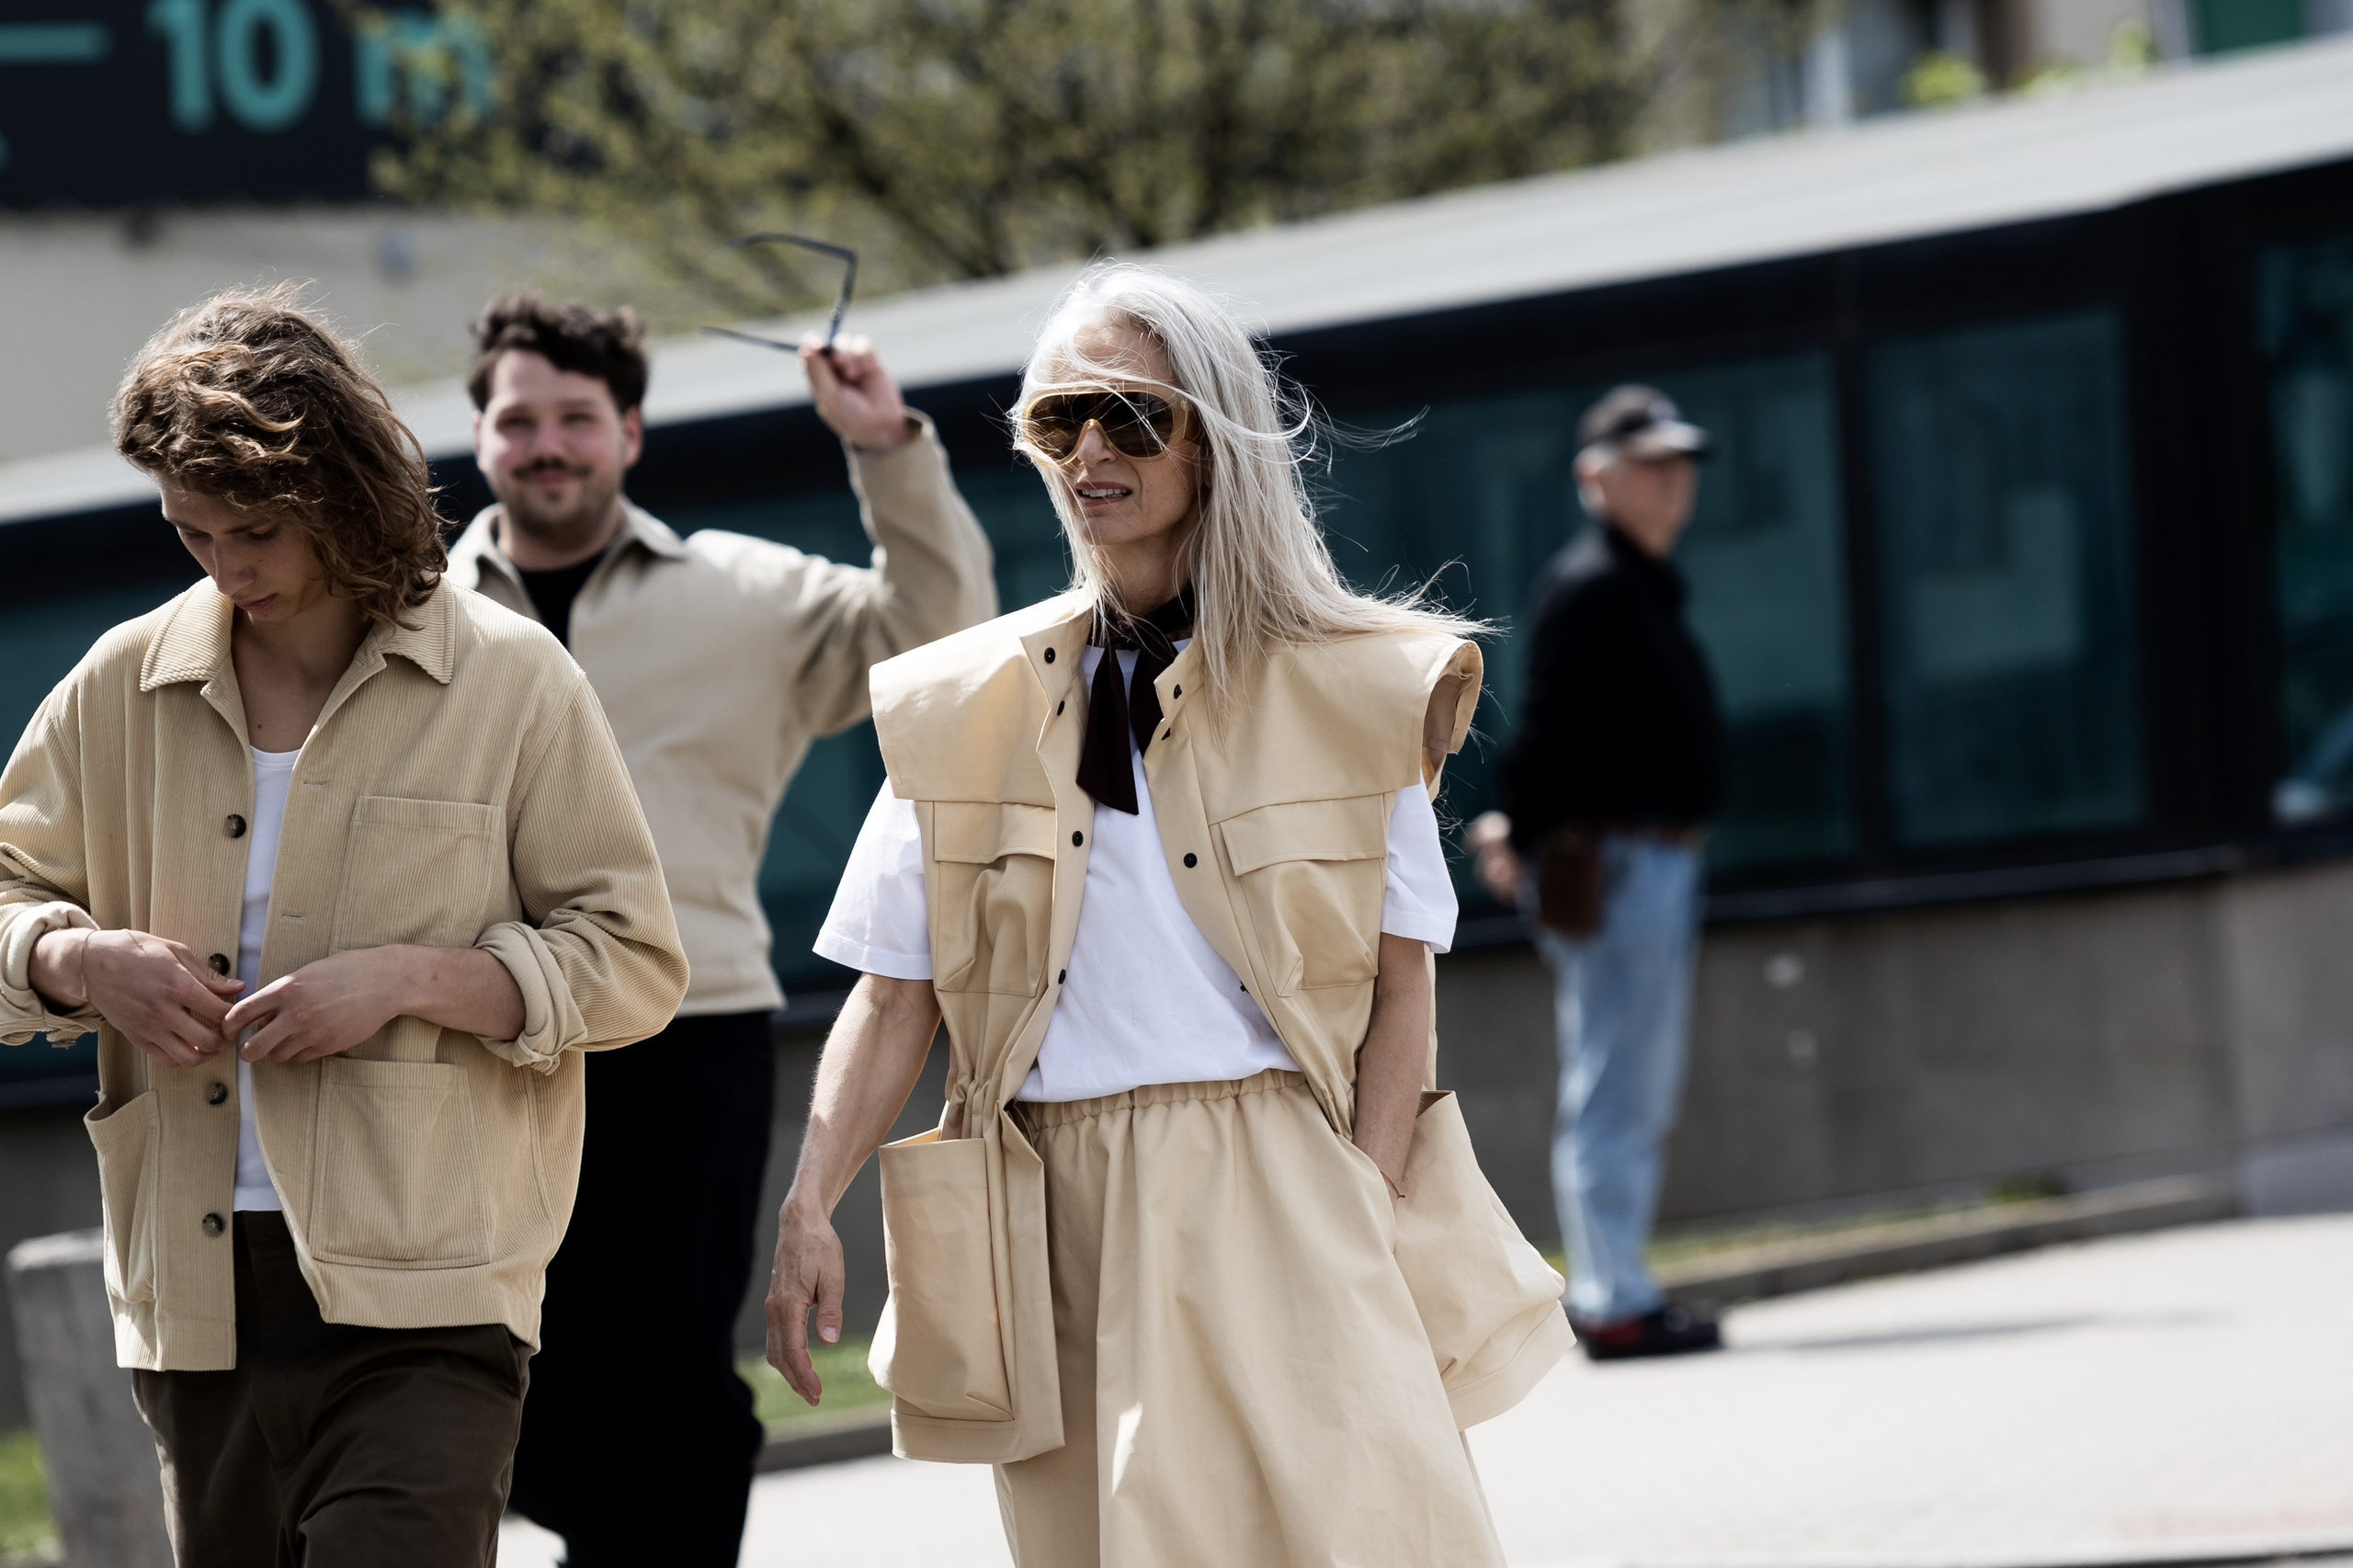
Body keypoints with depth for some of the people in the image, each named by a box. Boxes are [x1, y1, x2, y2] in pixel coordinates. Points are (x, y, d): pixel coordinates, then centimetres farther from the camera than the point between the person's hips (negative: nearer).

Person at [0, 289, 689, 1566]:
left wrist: (408, 980, -13)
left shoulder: (507, 681, 1)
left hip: (421, 1303, -4)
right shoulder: (123, 686, 10)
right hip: (197, 1303, 4)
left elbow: (635, 965, 1)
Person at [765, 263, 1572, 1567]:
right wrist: (805, 1212, -4)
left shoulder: (1348, 691, 5)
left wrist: (1358, 1223, -9)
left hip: (1276, 1196, -2)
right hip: (1062, 1219, 2)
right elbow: (894, 996, 8)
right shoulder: (966, 711, 10)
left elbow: (1400, 988, 2)